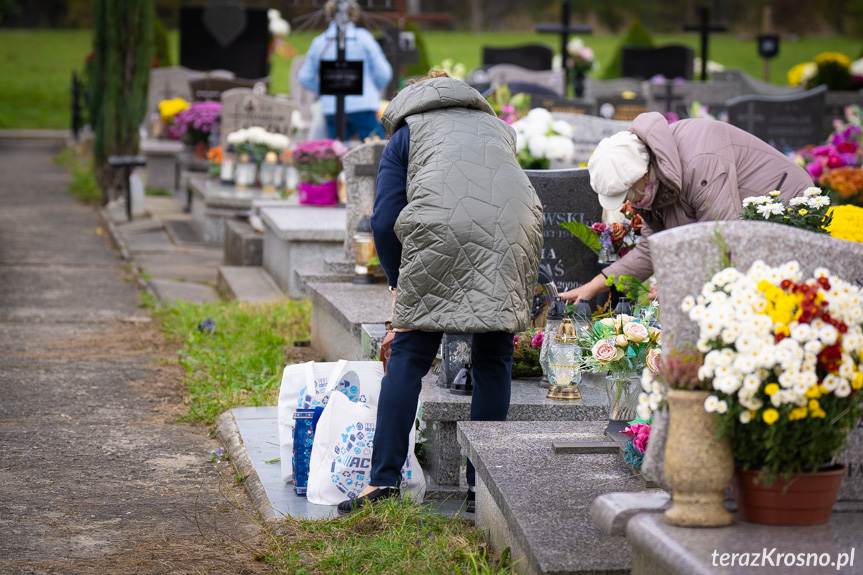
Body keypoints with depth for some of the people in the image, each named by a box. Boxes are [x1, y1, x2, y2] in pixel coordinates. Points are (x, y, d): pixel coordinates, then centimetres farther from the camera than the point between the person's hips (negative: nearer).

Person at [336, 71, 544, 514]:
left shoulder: (406, 135, 26)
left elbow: (384, 220, 15)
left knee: (409, 357, 4)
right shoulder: (496, 126, 35)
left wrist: (398, 282, 27)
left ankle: (383, 479, -1)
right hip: (514, 231, 3)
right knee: (493, 360, 13)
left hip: (440, 232, -2)